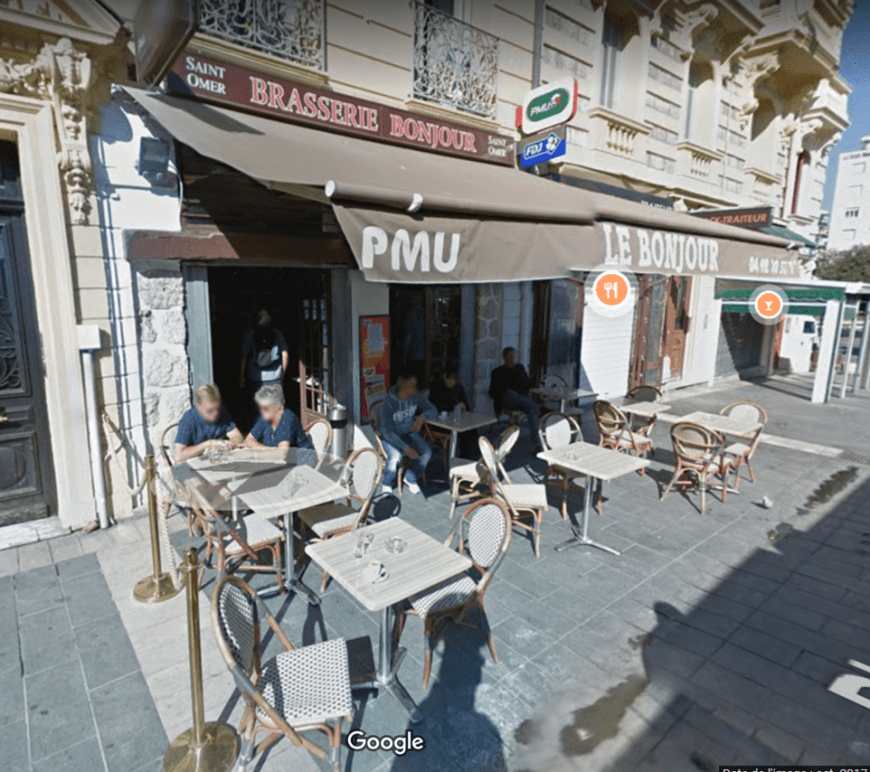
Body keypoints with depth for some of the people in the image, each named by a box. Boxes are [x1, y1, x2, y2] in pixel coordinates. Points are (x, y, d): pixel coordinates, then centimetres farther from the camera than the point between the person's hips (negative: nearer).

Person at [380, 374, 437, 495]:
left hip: (409, 433, 5)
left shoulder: (416, 396, -12)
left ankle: (411, 478, 6)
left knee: (426, 452, -19)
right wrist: (407, 449, -33)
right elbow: (388, 432, -26)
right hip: (391, 436, -4)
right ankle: (388, 485, -4)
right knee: (395, 456, -33)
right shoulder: (389, 403, -26)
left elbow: (433, 410, 0)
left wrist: (422, 417, -24)